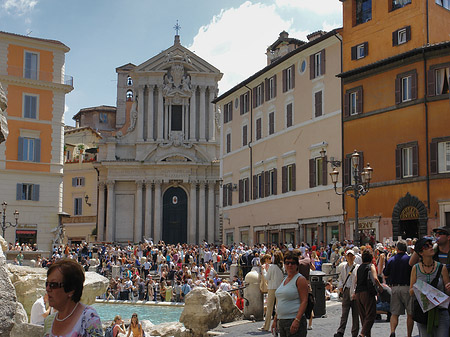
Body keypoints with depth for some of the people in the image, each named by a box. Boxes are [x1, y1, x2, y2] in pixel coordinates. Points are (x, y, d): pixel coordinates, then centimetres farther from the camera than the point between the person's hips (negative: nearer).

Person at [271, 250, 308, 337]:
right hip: (281, 321, 8)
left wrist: (297, 320, -23)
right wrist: (275, 320, 18)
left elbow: (304, 301, -15)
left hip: (295, 321, -8)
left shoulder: (300, 279, -7)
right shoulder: (284, 280, 17)